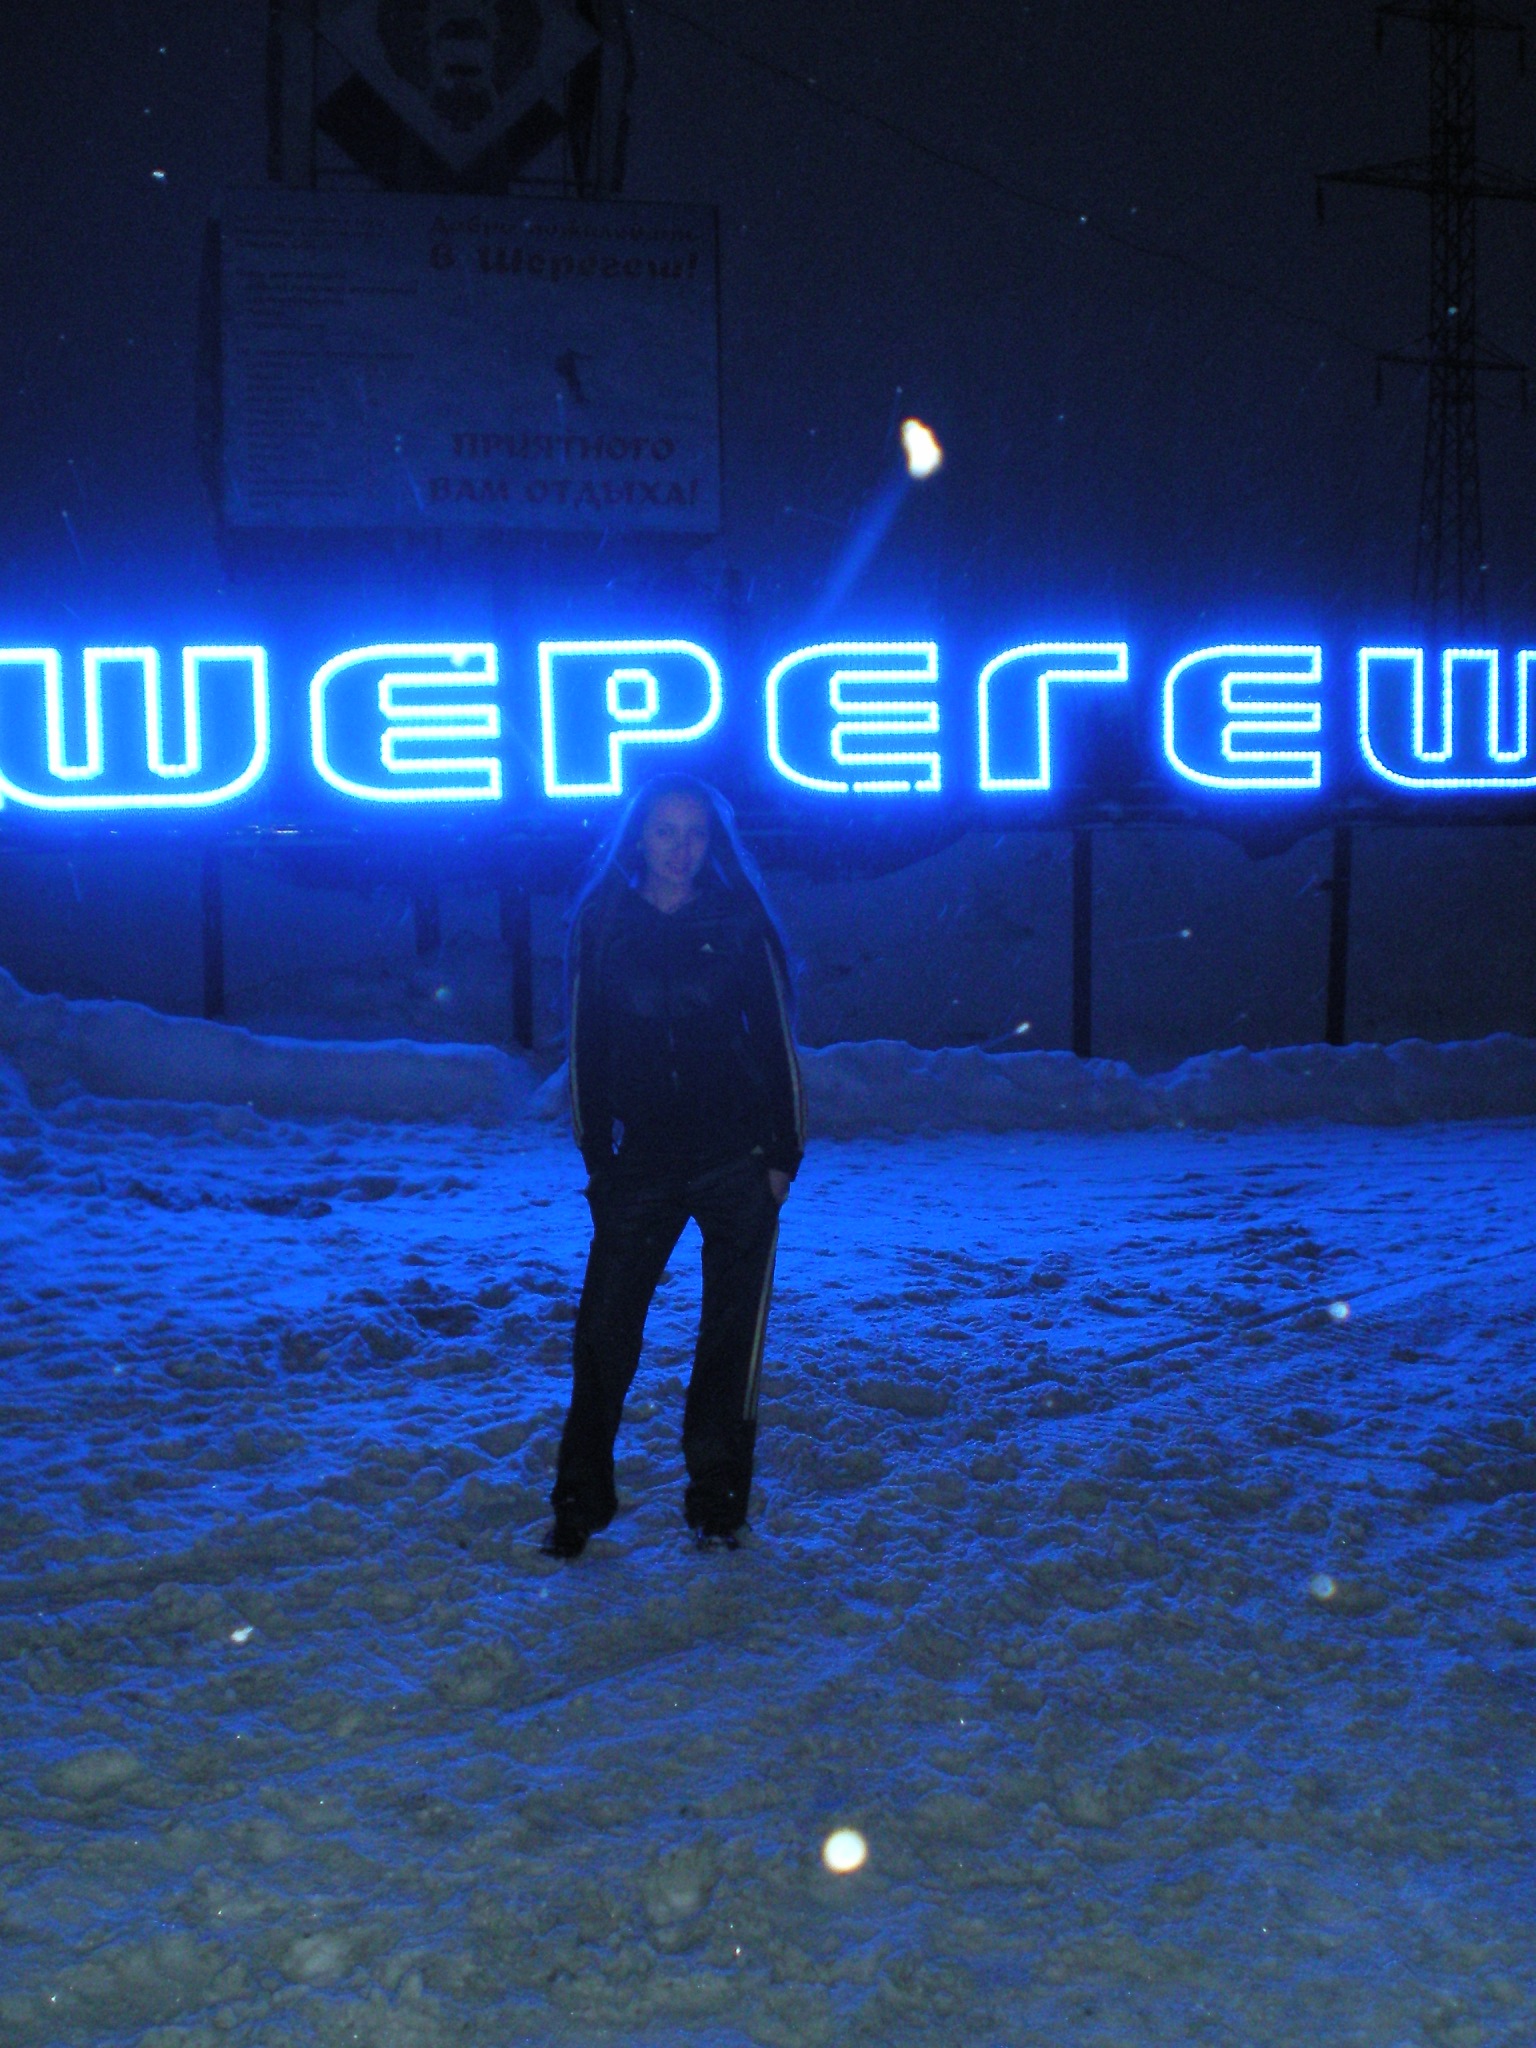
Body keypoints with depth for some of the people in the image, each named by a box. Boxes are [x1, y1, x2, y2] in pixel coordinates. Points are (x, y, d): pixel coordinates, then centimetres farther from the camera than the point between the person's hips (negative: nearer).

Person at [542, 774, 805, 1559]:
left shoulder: (740, 923, 1)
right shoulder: (600, 925, 3)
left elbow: (775, 1039, 4)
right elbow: (587, 1047, 8)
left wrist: (783, 1152, 0)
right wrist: (596, 1155, 5)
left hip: (737, 1161, -1)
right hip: (640, 1162, 1)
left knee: (730, 1337, 4)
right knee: (604, 1328, -2)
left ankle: (718, 1505, 17)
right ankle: (578, 1502, 13)